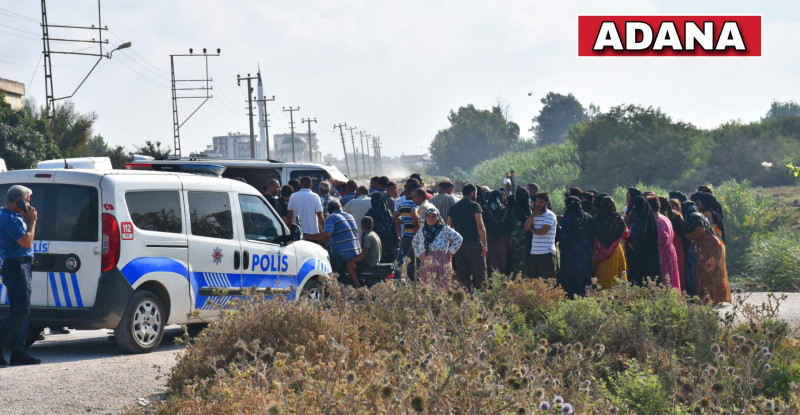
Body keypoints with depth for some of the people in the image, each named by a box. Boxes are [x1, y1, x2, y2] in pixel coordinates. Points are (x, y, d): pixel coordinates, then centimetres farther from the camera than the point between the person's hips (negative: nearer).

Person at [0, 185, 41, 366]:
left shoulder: (15, 217, 17)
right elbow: (26, 242, -20)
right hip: (15, 267, -11)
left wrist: (29, 220, 12)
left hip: (21, 266, 11)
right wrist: (32, 221, -10)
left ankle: (18, 352, 12)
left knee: (22, 311, 11)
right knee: (20, 310, -14)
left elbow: (25, 240, 23)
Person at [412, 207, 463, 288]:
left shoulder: (444, 229, 2)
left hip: (441, 262, -4)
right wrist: (419, 254, 20)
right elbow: (414, 242, 32)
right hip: (426, 262, 4)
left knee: (442, 286, -9)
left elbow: (459, 239, 3)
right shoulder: (422, 230, 15)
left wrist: (450, 252, 0)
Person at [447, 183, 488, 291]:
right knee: (479, 274, -1)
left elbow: (449, 226, 12)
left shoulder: (454, 207, 11)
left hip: (458, 245, 5)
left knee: (463, 275, 7)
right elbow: (480, 226, -13)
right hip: (474, 244, -5)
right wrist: (484, 244, -10)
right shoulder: (475, 206, -6)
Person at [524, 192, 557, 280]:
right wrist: (532, 215, -8)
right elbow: (526, 227, 4)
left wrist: (532, 229, 4)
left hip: (546, 254, -7)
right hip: (533, 253, 7)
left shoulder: (550, 215, -5)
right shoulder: (534, 215, 17)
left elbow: (542, 231, -15)